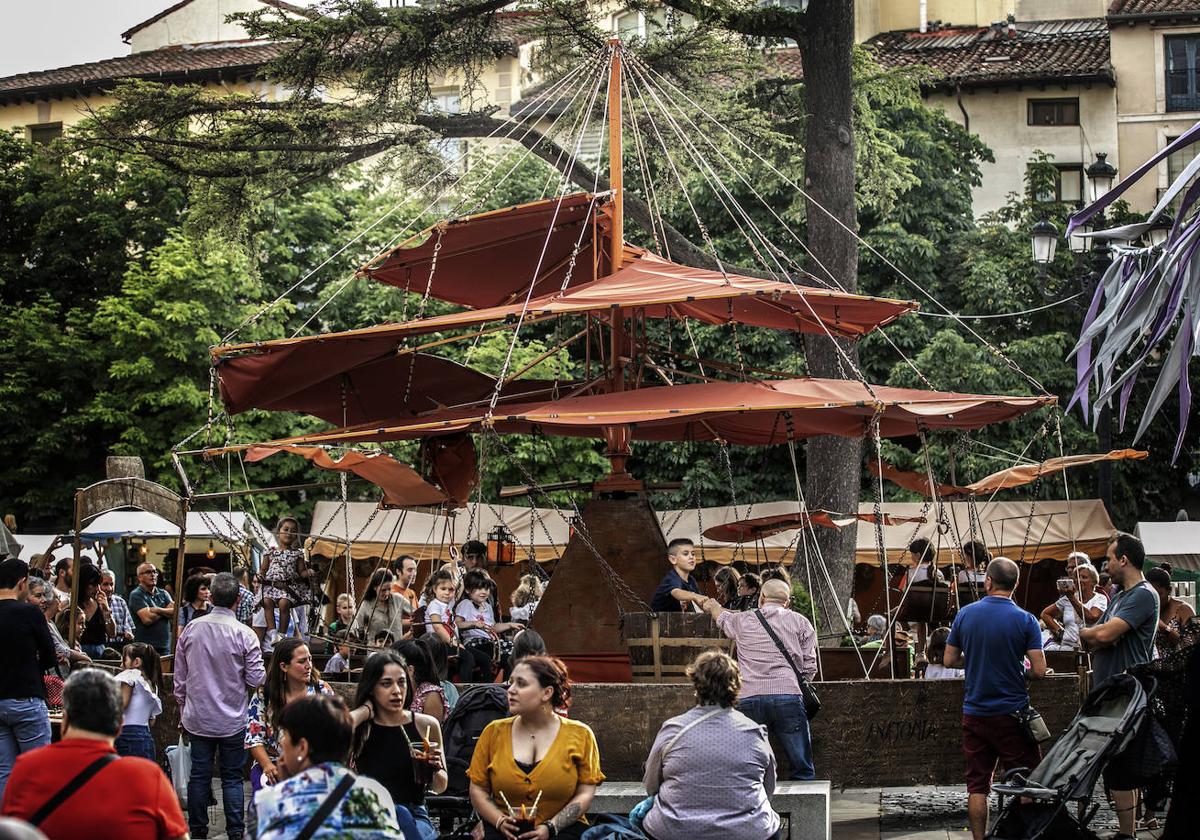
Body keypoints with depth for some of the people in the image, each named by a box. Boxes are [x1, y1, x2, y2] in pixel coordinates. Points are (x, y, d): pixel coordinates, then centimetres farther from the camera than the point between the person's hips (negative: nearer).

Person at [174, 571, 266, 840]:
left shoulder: (191, 630, -2)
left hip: (198, 717, 3)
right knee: (232, 777, 6)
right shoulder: (244, 635, -13)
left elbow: (179, 678, 5)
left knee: (199, 775, 10)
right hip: (232, 719, -2)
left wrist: (183, 710, 17)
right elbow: (256, 681, -11)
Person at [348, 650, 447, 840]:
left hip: (416, 818, 2)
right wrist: (367, 709, -7)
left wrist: (435, 768, -8)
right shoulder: (362, 728, 0)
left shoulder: (426, 725, 5)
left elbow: (439, 787, 15)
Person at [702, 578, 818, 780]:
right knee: (803, 769, 2)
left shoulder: (742, 621, 17)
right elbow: (810, 668, 11)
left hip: (749, 698, 1)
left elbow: (722, 616, 40)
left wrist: (711, 605, 63)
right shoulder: (800, 623, 13)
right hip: (788, 696, -1)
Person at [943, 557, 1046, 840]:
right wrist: (1020, 666, 7)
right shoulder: (1025, 620, -10)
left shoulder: (965, 614, -1)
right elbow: (1040, 670, -13)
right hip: (1012, 711, -3)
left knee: (977, 785, 7)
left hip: (974, 713, 3)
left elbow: (949, 660, 6)